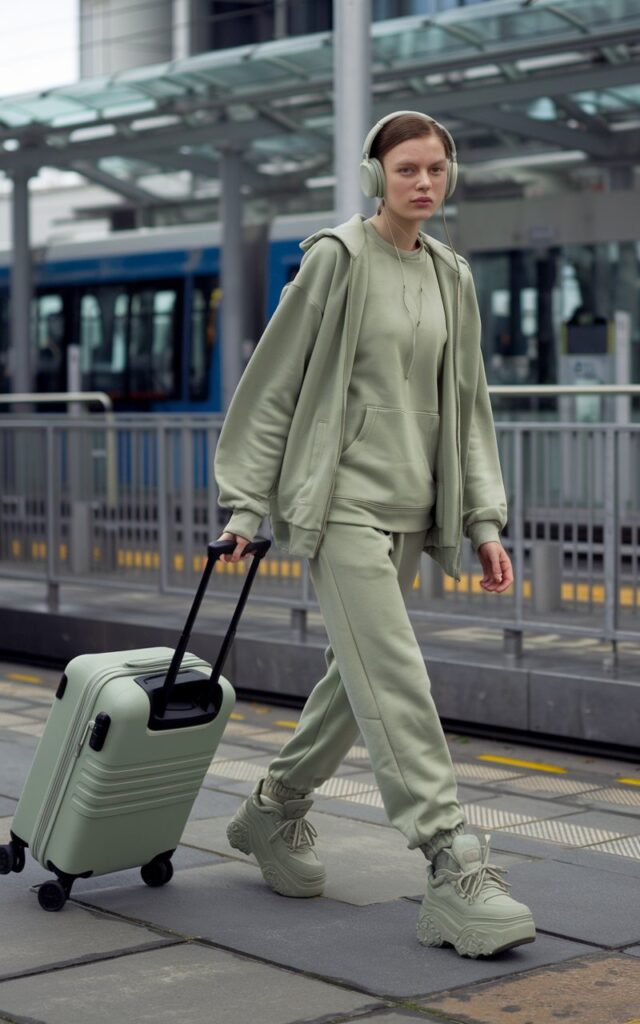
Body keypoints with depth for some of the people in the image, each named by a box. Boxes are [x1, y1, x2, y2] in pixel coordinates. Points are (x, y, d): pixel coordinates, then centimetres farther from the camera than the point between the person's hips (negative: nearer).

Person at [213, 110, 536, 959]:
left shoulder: (450, 277, 12)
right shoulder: (337, 259, -6)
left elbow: (466, 404, 15)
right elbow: (274, 382, -4)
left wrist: (484, 519, 9)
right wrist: (246, 502, -7)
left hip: (411, 508, 7)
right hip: (341, 501, -7)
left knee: (359, 676, 13)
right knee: (395, 682, -13)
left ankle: (274, 811, 32)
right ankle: (454, 869, -14)